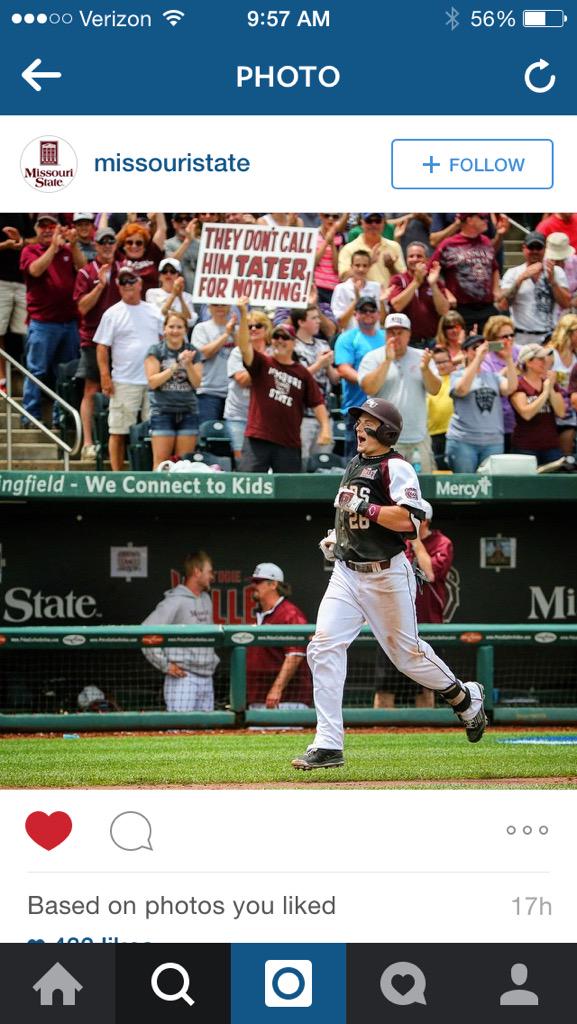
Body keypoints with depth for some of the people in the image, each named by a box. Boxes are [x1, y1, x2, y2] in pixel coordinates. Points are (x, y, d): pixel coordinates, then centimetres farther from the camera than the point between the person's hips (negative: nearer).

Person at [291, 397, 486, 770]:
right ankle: (328, 746, -11)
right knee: (324, 647, -10)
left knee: (407, 652, 5)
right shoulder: (356, 464, 15)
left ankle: (466, 698, 34)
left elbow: (409, 519, -24)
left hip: (387, 575, -7)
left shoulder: (396, 467, -11)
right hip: (346, 572, 7)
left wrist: (366, 509, -24)